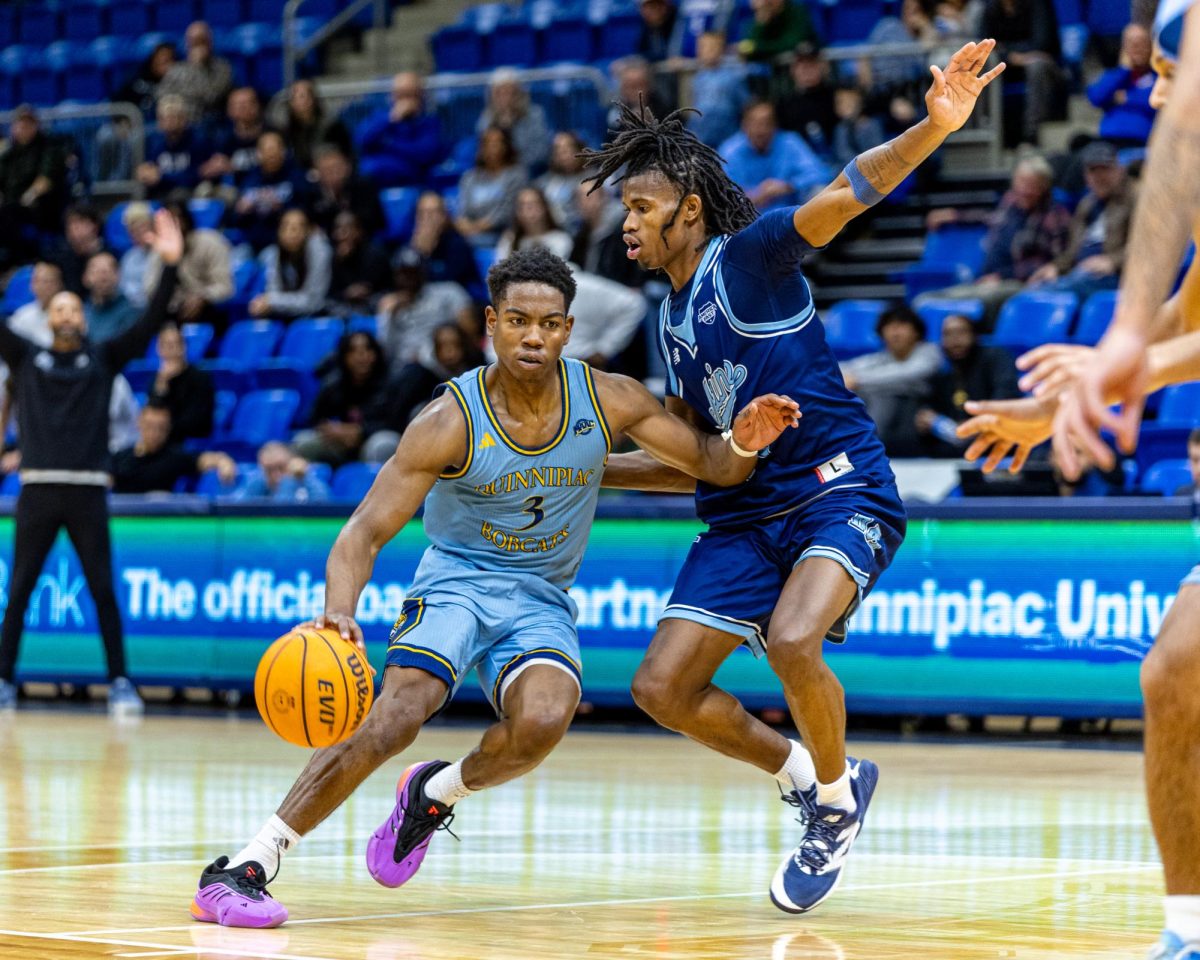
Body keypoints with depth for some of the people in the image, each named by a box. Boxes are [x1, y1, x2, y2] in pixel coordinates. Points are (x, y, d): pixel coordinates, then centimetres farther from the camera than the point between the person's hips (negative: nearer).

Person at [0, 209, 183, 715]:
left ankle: (119, 683, 3)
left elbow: (150, 322, 0)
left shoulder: (103, 359, 9)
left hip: (88, 490, -1)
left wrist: (170, 266, -12)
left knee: (103, 591, -2)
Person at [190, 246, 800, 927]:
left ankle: (438, 793, 2)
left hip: (542, 601, 3)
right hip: (456, 582, -2)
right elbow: (367, 531, -20)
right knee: (398, 712, -30)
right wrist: (341, 610, -41)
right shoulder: (451, 422, -16)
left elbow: (711, 465, 2)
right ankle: (243, 867, -28)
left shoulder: (609, 400, -8)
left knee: (544, 721, -31)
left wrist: (744, 444, -24)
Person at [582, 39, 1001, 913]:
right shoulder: (674, 321, 16)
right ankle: (809, 775, 17)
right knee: (663, 688, -3)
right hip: (745, 515, 8)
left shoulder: (748, 256, -6)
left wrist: (934, 128, -38)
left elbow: (844, 197, -23)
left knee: (791, 640, -32)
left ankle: (837, 805, -5)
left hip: (841, 492, -8)